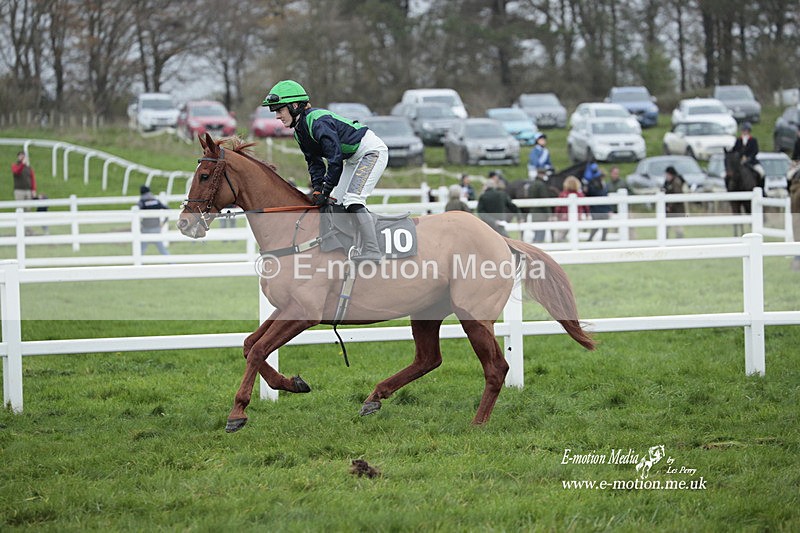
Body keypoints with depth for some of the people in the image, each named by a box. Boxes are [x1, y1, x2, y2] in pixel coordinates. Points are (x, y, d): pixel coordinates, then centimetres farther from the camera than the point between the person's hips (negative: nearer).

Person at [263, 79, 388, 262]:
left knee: (353, 200, -22)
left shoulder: (318, 122, -28)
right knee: (336, 203, 10)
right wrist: (318, 189, -7)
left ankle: (372, 252, -23)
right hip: (354, 157, 11)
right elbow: (315, 162, 8)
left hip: (372, 151, -11)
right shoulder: (300, 131, 2)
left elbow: (335, 160, -30)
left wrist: (325, 192, -23)